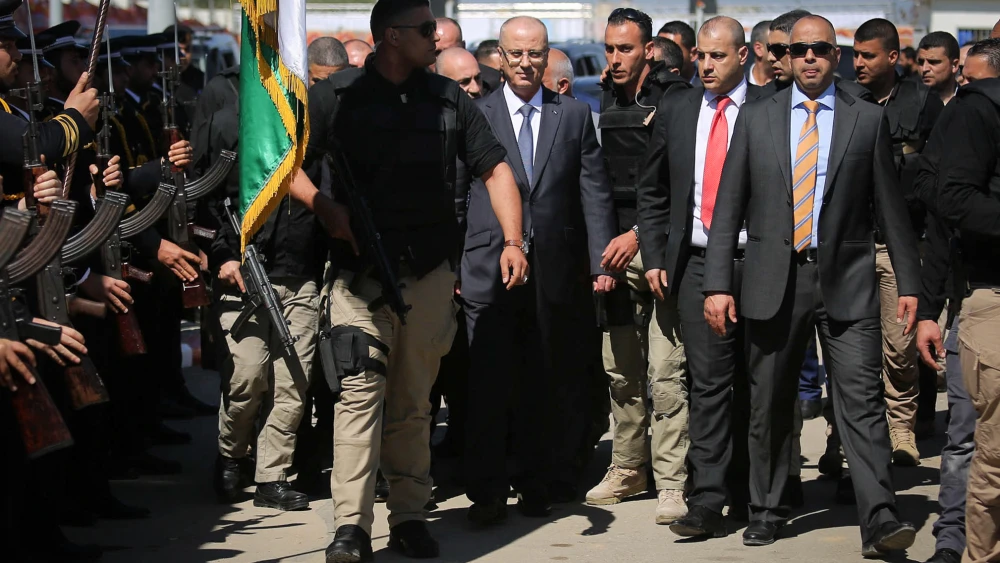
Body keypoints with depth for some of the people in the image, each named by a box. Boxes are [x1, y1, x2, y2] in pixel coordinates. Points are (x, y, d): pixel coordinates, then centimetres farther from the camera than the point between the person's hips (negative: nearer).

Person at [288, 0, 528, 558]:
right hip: (361, 273, -3)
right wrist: (324, 207, -13)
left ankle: (410, 515, 16)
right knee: (361, 392, -12)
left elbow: (495, 168, 10)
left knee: (414, 402, 8)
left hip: (430, 275, 3)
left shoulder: (449, 98, 9)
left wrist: (513, 240, -2)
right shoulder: (337, 97, 0)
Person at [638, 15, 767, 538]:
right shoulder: (675, 111, 10)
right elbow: (652, 192, 16)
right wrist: (653, 257, 8)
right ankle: (708, 501, -8)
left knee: (750, 384, 7)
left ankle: (743, 491, 20)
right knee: (709, 382, -5)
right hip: (697, 263, 1)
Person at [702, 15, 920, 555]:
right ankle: (765, 511, 21)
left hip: (845, 281, -1)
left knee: (862, 399, -9)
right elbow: (729, 207, 6)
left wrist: (908, 282, 3)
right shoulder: (756, 118, 8)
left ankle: (879, 519, -14)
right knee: (769, 404, 8)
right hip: (773, 279, 2)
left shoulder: (868, 119, 5)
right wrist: (717, 284, -2)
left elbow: (890, 207, 7)